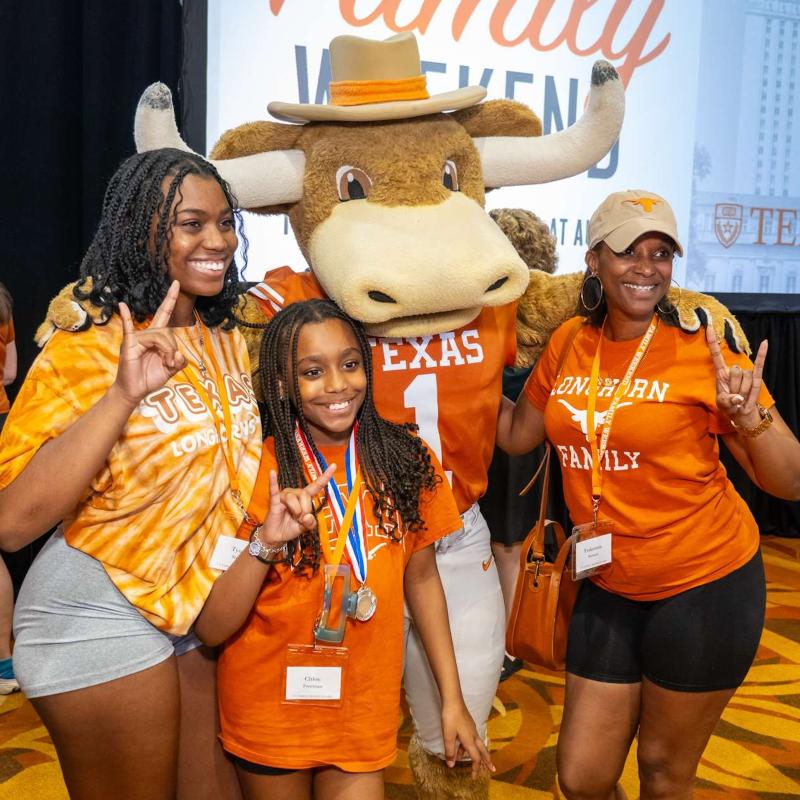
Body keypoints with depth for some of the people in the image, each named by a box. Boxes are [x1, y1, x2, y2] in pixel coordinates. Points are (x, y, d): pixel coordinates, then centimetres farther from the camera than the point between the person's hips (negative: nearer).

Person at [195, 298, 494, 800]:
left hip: (366, 712, 1)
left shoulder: (406, 458, -8)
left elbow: (422, 578, 3)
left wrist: (453, 699, 2)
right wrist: (266, 543, -32)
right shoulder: (257, 468, -15)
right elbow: (211, 629, -17)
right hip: (269, 714, -1)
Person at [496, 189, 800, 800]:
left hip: (707, 587, -4)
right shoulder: (569, 343, -1)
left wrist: (748, 415, -28)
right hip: (610, 589, 4)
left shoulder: (702, 352, -13)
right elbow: (517, 434, 12)